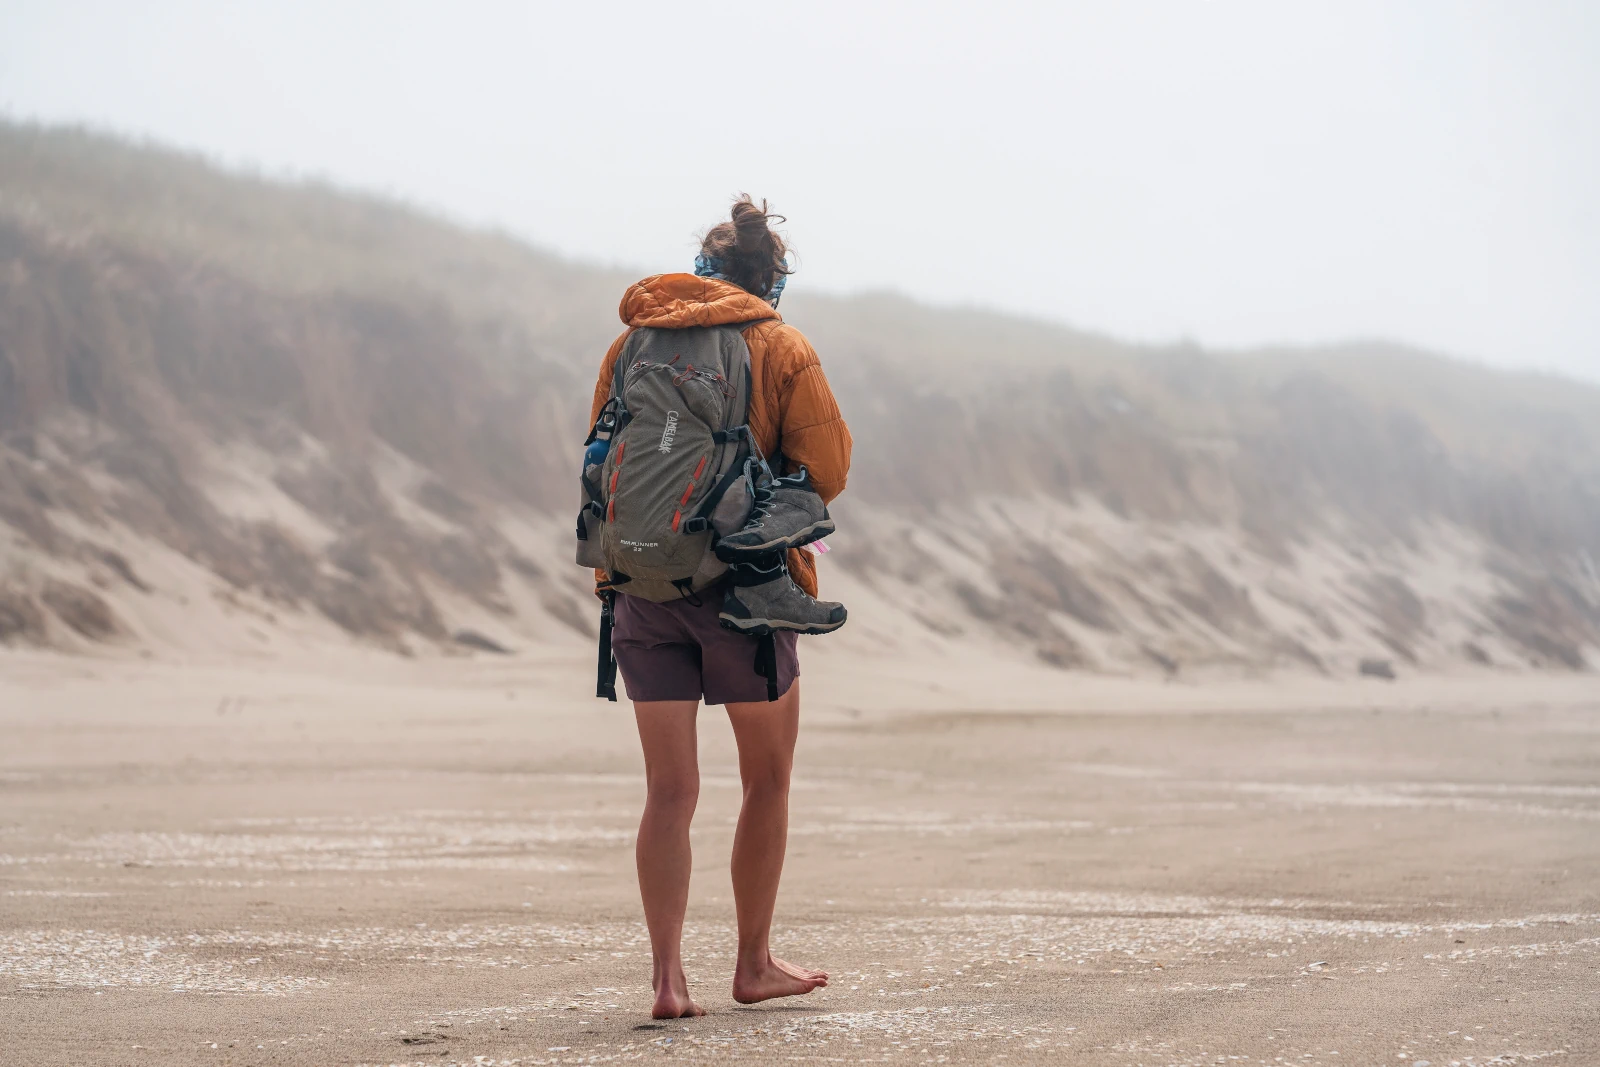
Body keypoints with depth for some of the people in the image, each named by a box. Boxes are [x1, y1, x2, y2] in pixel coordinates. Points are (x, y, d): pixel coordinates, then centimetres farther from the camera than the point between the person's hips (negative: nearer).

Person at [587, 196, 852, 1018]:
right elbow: (827, 471, -7)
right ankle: (754, 965, 20)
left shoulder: (632, 342, 7)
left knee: (669, 791, 5)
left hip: (643, 582, 3)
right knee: (767, 779, 14)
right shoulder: (782, 348, -3)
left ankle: (668, 975, -5)